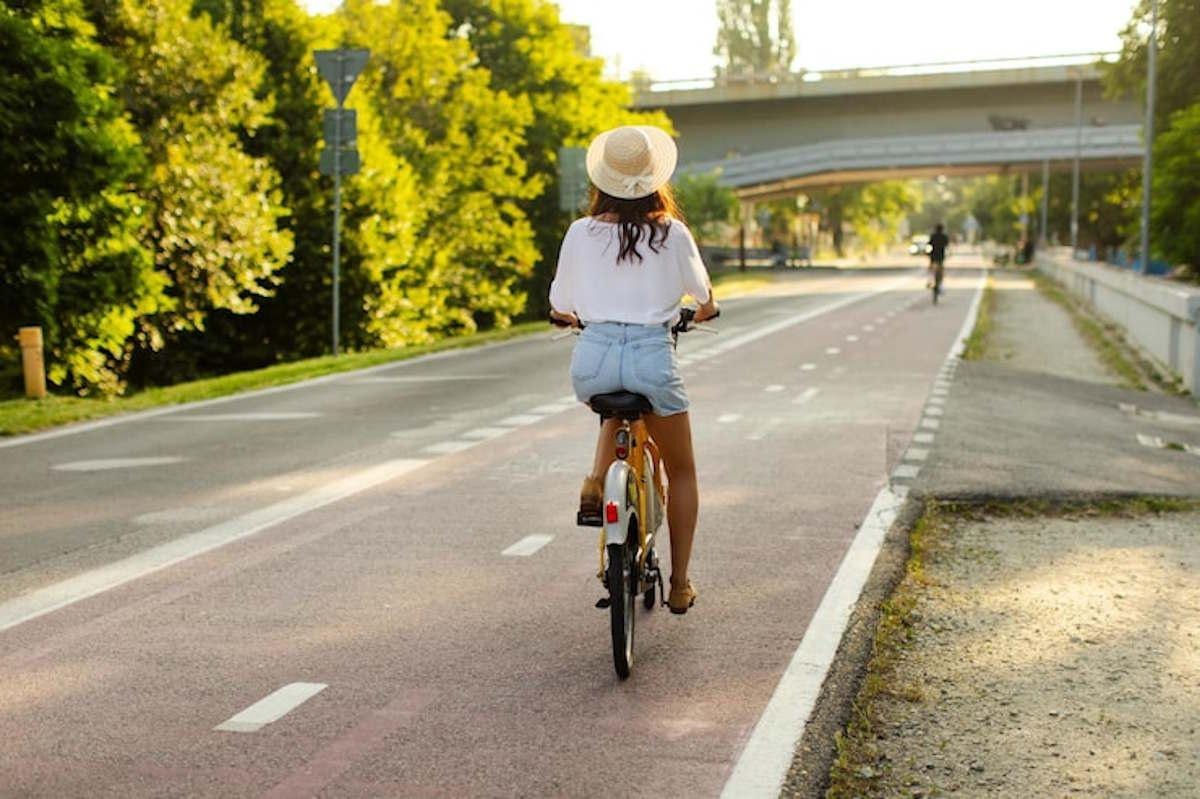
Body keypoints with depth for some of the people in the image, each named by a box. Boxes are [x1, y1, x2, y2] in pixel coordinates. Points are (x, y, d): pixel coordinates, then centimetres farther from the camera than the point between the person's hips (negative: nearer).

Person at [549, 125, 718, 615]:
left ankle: (597, 481, 14)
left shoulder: (581, 232, 5)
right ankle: (679, 584, 21)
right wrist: (705, 311, 41)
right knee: (681, 470, 20)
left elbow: (559, 306, 15)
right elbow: (703, 293, 18)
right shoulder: (672, 233, 2)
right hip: (653, 353, -1)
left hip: (593, 354, 2)